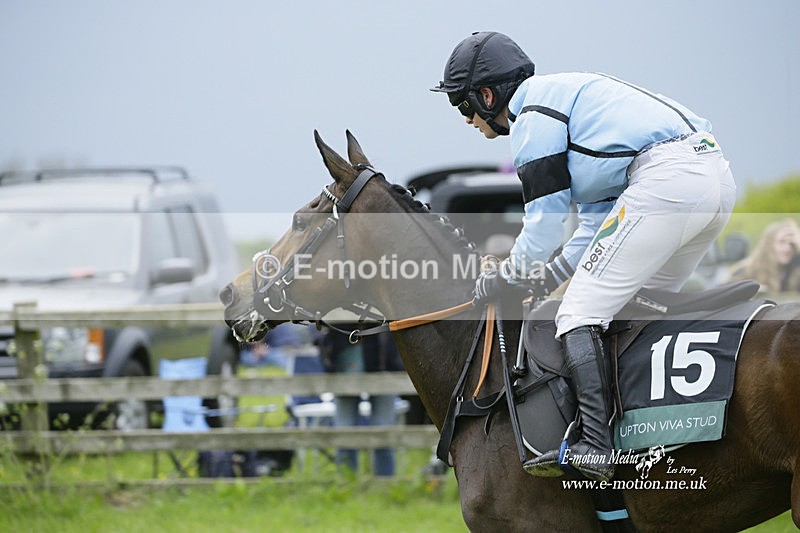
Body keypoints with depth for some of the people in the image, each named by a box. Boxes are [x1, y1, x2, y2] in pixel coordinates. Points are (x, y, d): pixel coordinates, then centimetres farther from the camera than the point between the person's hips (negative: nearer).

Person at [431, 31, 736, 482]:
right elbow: (601, 210, 33)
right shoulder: (564, 95, 32)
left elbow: (545, 221, 0)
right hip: (718, 177, 10)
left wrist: (505, 280, 14)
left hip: (666, 178, -10)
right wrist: (555, 272, 25)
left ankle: (595, 447, -20)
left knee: (581, 312, -8)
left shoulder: (533, 115, 2)